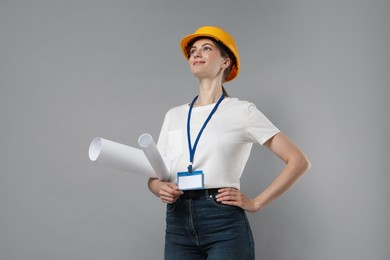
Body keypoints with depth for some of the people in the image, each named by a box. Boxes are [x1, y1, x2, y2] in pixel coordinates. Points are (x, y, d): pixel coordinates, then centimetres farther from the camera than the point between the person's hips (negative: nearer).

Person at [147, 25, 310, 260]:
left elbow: (298, 161, -2)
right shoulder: (174, 115, 14)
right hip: (178, 225, 4)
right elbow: (154, 176, 16)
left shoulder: (242, 111, 0)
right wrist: (161, 188, -7)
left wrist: (256, 203, -6)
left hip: (224, 224, -4)